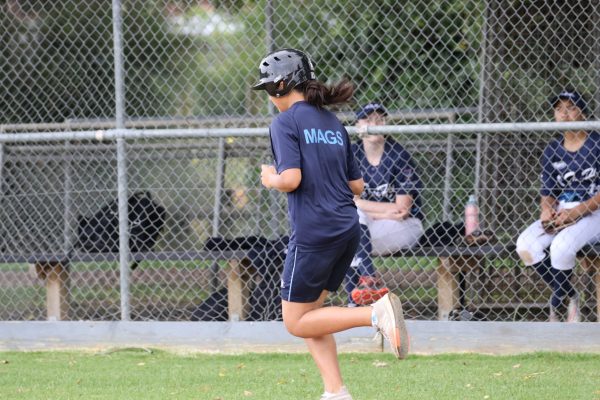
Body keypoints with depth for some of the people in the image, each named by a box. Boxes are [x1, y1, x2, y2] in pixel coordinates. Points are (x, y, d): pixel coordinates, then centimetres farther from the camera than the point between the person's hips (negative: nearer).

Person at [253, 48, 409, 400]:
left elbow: (291, 178, -18)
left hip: (314, 233, -8)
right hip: (348, 229, 8)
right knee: (309, 312, 17)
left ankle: (377, 313, -17)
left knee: (296, 323, 2)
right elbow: (357, 185, 15)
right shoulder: (333, 123, 15)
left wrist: (270, 180, 2)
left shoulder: (286, 122, -7)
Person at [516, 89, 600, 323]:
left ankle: (559, 298, -5)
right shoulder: (552, 151, 12)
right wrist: (546, 209, -12)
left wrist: (578, 211, -21)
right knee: (526, 245, -21)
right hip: (559, 214, 5)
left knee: (561, 247, -33)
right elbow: (547, 192, 12)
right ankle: (569, 297, -7)